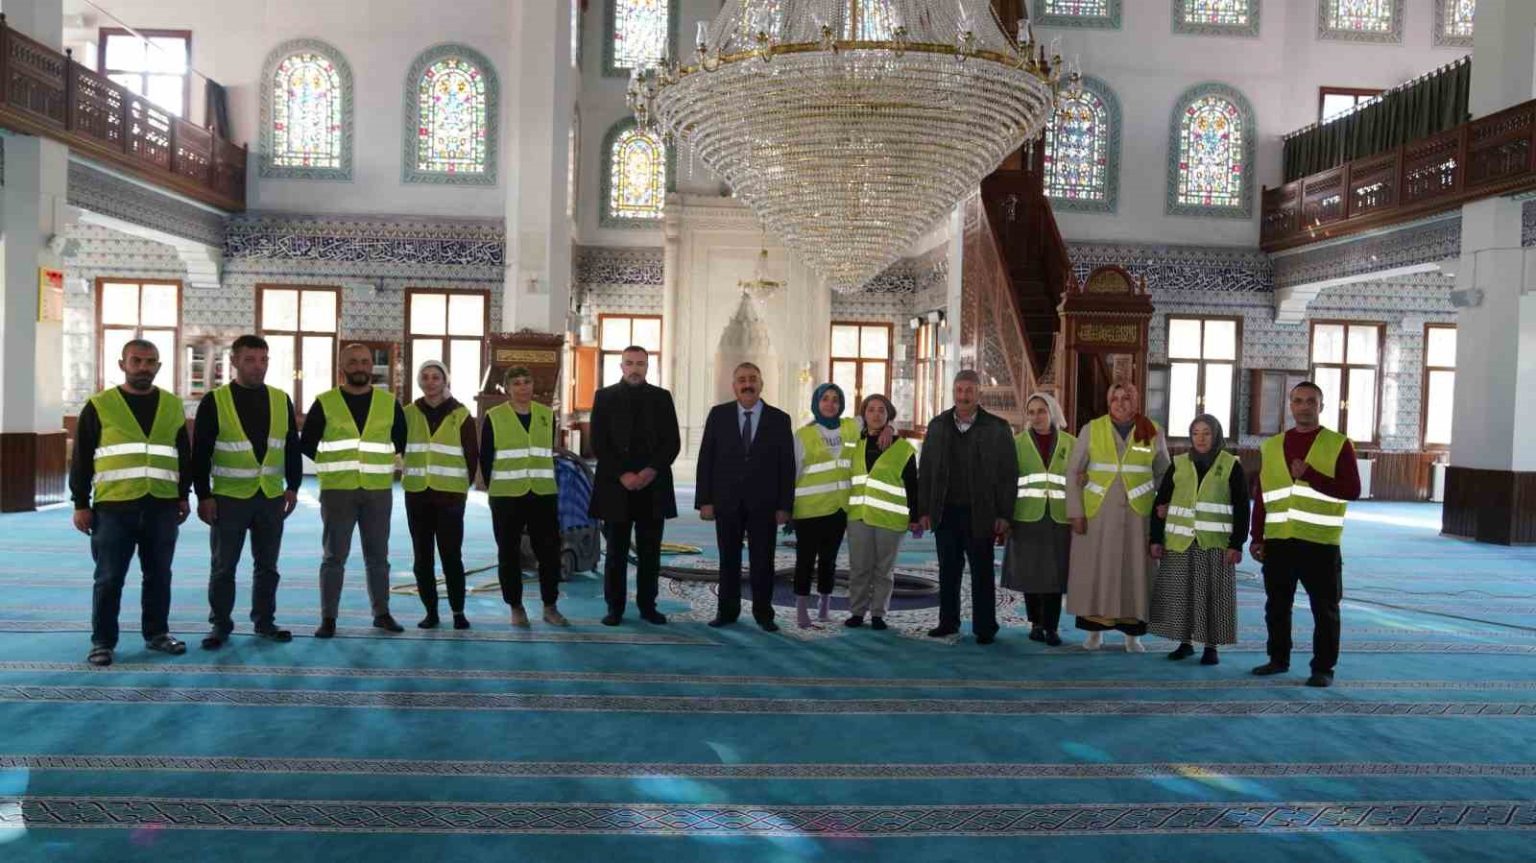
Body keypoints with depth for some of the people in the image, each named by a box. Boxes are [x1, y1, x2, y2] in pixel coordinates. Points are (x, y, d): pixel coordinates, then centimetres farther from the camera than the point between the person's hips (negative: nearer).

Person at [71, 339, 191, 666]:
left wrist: (183, 496, 14)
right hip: (114, 506, -3)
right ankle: (102, 641, 13)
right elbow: (81, 460, 2)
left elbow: (184, 456, 17)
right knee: (109, 579, 2)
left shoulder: (173, 406, 10)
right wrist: (81, 504, -1)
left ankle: (157, 633, 23)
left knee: (159, 576, 11)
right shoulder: (99, 406, 1)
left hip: (162, 506, 3)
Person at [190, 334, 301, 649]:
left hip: (271, 497, 3)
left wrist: (292, 486, 5)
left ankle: (265, 622, 23)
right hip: (229, 497, -3)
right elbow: (200, 453, -5)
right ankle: (220, 625, 17)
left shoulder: (281, 399, 6)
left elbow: (292, 447, 10)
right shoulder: (214, 401, -5)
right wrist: (204, 496, -9)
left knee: (267, 566, 12)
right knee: (223, 567, 5)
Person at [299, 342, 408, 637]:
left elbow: (402, 441, 16)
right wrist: (334, 464, 5)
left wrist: (379, 462, 9)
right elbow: (306, 444, 7)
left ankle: (382, 614, 20)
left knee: (378, 556, 9)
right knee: (334, 557, 2)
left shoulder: (389, 403, 5)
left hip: (378, 491, 2)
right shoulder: (325, 403, 0)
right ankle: (328, 619, 9)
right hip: (337, 491, -2)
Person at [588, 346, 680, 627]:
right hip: (616, 486, -1)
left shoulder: (662, 397, 9)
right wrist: (622, 475, -11)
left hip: (653, 485, 2)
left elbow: (673, 442, 5)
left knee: (650, 551, 4)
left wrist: (651, 470, -9)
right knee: (616, 551, 3)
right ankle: (615, 607, 10)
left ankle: (648, 605, 13)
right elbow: (598, 443, -1)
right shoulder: (605, 397, 5)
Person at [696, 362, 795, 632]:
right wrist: (704, 500, -4)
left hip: (763, 503, -1)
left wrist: (785, 506, -4)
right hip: (726, 501, 1)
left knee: (763, 560, 4)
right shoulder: (718, 415, 2)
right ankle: (727, 610, 19)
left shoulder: (779, 419, 1)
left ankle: (763, 613, 15)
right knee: (729, 559, 8)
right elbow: (706, 460, 2)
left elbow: (787, 465, 1)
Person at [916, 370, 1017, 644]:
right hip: (945, 512, 3)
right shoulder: (937, 425, 8)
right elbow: (925, 471, 9)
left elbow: (1009, 474, -2)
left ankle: (985, 627, 13)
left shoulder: (997, 428, -1)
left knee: (982, 572, 4)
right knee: (948, 570, 10)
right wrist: (924, 510, 4)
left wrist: (1004, 515, -7)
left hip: (980, 514, -3)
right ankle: (948, 622, 21)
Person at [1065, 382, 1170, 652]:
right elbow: (1073, 472, 1)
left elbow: (1163, 474, 13)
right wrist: (1075, 512, -4)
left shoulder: (1154, 432, 3)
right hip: (1097, 513, 0)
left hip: (1137, 515, 1)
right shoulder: (1092, 429, 0)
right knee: (1095, 570, 3)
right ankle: (1095, 629, 16)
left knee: (1134, 571, 4)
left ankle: (1132, 634, 15)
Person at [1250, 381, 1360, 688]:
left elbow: (1352, 490, -9)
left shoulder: (1339, 445, 0)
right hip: (1278, 541, 4)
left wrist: (1309, 475, -19)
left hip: (1320, 542, -3)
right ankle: (1279, 659, 25)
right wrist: (1257, 538, 9)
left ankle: (1323, 668, 13)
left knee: (1324, 608, 3)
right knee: (1277, 605, 11)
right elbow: (1261, 496, 13)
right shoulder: (1271, 446, 11)